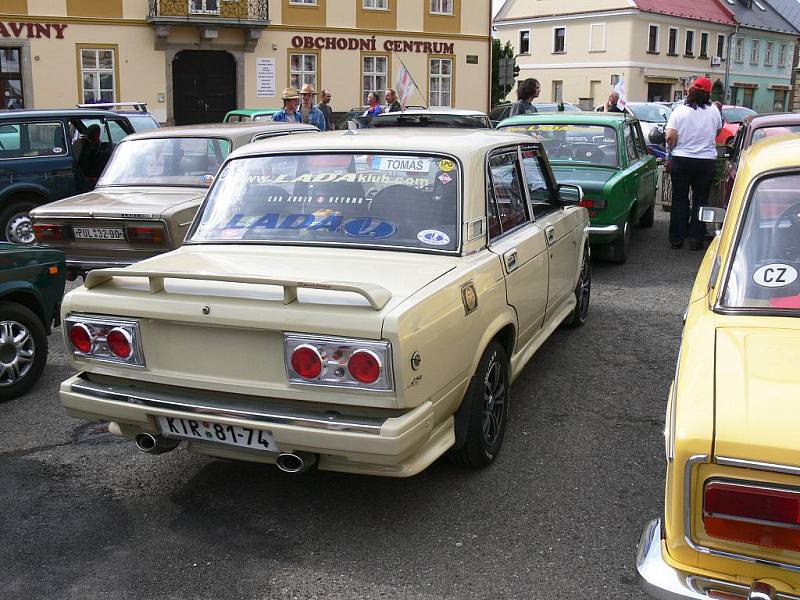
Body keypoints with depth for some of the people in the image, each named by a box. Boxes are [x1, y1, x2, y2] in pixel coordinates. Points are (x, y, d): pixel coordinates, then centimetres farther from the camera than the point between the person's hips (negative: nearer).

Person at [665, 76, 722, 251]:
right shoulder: (714, 111, -2)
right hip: (707, 161, 1)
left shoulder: (679, 111, -7)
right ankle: (696, 239, 8)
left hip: (681, 160, -1)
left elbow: (671, 137, -11)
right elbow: (718, 132, 12)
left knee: (679, 199, 8)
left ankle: (677, 238, 10)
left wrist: (669, 156, 1)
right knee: (700, 200, 8)